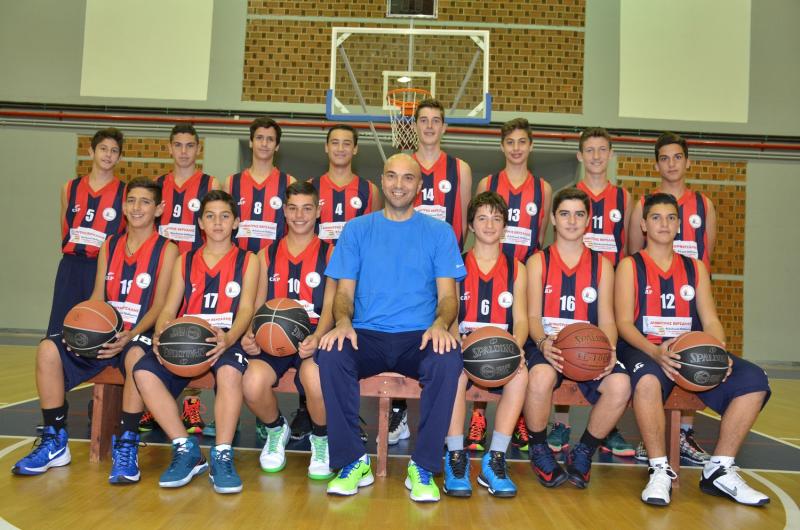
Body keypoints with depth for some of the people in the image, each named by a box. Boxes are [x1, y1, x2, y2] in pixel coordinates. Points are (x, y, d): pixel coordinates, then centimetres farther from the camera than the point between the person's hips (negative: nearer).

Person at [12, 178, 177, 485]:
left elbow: (160, 306, -8)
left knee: (135, 356, -38)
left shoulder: (167, 250, 0)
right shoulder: (109, 247, 16)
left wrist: (129, 336, -23)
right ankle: (55, 443, -4)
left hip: (141, 336, -5)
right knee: (48, 349, -17)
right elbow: (97, 299, 12)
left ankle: (126, 446, -26)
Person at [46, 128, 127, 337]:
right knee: (59, 333, 5)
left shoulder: (125, 193, 0)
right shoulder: (70, 188, 10)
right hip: (70, 267, 3)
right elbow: (65, 229, 19)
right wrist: (73, 255, 10)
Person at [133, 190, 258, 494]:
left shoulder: (247, 261, 12)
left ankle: (222, 457, -25)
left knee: (230, 372, -38)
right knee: (144, 372, -25)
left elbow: (246, 309, -2)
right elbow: (169, 309, 11)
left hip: (227, 340, -3)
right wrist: (160, 336, -13)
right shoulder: (185, 262, 21)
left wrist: (228, 338, -24)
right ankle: (186, 450, -15)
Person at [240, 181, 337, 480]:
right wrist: (250, 335, -7)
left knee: (315, 378, -36)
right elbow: (258, 306, 15)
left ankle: (320, 438, 0)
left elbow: (329, 308, -1)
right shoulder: (267, 255, 18)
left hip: (313, 337, -2)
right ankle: (275, 430, 9)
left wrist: (316, 338, -22)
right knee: (253, 384, -29)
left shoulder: (329, 254, 8)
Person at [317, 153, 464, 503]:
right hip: (367, 336, 1)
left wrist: (440, 324, -20)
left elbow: (447, 294, 4)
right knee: (331, 355, -31)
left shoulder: (439, 232, 11)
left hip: (419, 338, 0)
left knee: (448, 360, -33)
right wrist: (343, 321, -16)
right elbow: (344, 291, 7)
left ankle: (423, 467, -16)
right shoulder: (356, 229, 12)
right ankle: (353, 461, -14)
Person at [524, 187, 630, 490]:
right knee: (541, 376, -37)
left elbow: (607, 320, 8)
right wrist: (542, 342, -21)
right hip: (547, 346, -2)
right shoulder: (538, 262, 10)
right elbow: (533, 316, 2)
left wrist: (608, 350, -14)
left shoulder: (601, 265, 15)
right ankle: (538, 450, -7)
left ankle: (583, 453, -3)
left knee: (620, 384, -30)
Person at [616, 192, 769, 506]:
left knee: (753, 380, -19)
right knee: (647, 379, -39)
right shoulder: (630, 266, 7)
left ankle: (719, 471, -8)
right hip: (644, 349, -4)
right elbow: (624, 323, -4)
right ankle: (660, 470, -22)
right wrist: (655, 352, -24)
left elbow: (710, 321, 12)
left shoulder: (695, 268, 20)